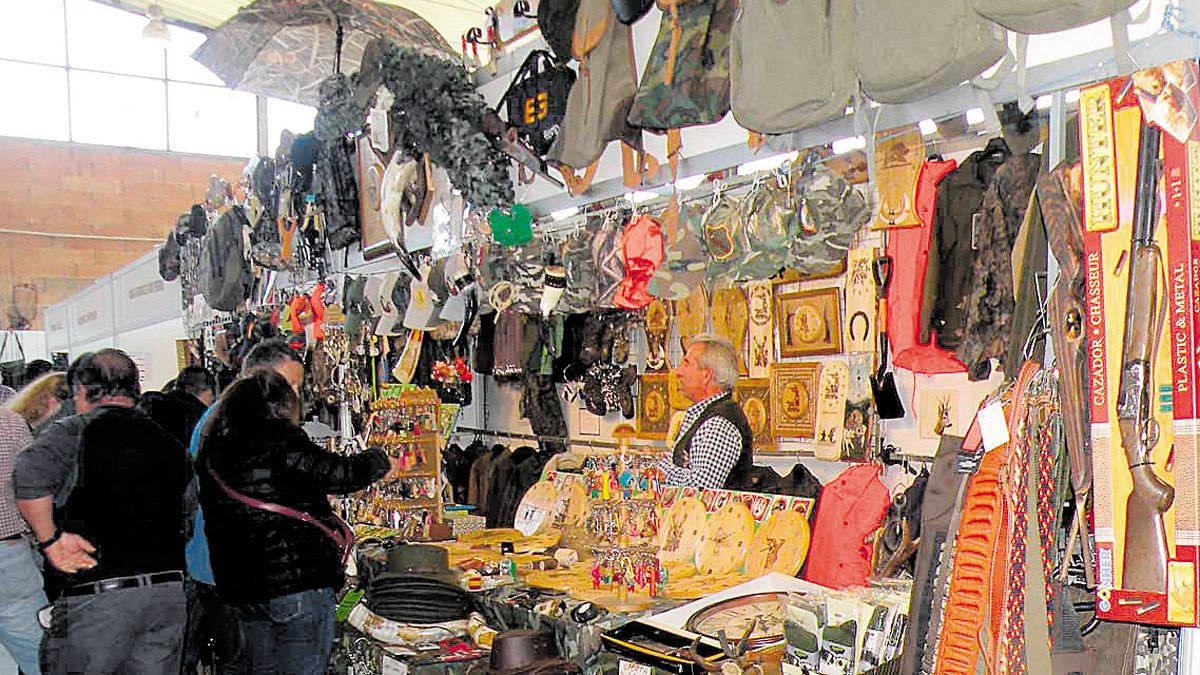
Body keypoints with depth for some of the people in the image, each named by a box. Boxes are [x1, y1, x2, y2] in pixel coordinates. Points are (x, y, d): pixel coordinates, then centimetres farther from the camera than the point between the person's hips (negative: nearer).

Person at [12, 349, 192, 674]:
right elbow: (186, 517, 19)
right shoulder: (168, 442, 14)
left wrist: (50, 539, -13)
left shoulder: (73, 432, -3)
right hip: (169, 592, 5)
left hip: (98, 595, -5)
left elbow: (29, 477, -23)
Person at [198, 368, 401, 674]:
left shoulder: (212, 453, 10)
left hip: (242, 590, 8)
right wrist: (381, 462, 3)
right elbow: (339, 472, -15)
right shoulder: (280, 441, -13)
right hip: (298, 580, -7)